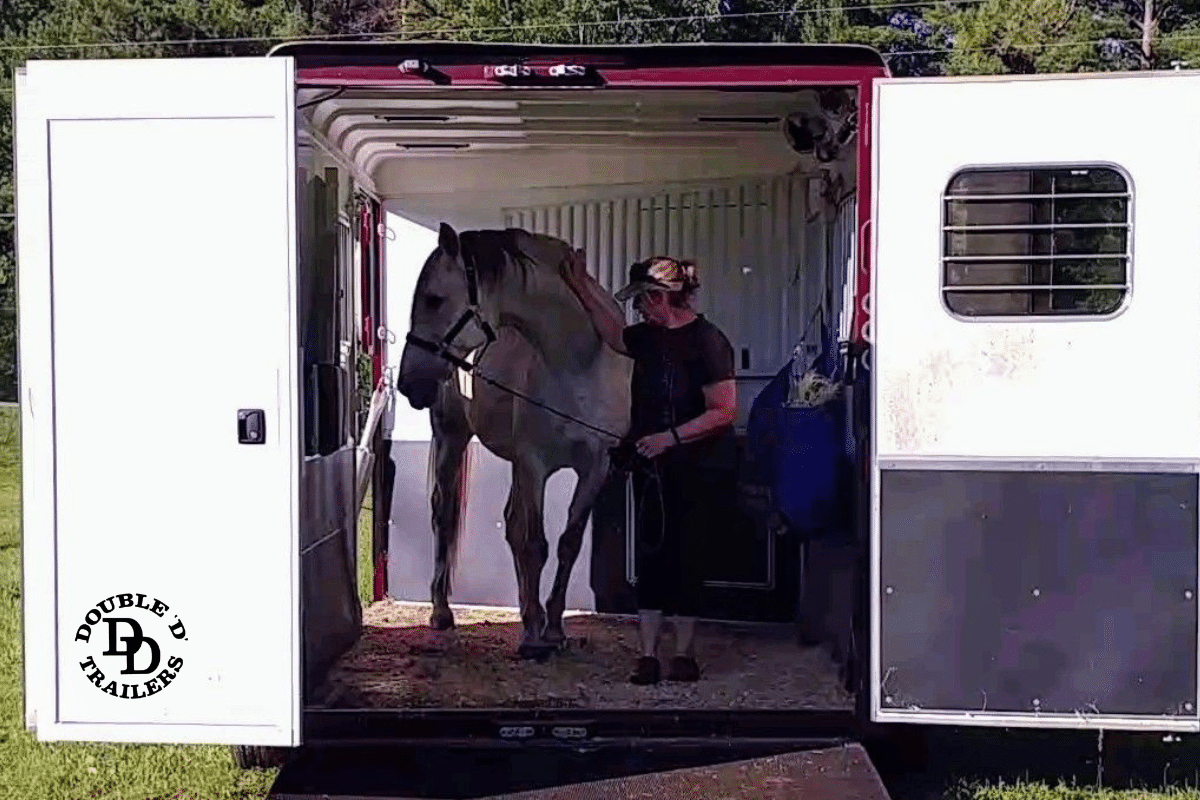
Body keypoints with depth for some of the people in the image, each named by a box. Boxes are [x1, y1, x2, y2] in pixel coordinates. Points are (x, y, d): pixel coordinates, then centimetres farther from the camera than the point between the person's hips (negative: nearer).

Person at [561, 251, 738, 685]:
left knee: (686, 558, 1)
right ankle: (648, 656, 9)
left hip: (700, 474, -7)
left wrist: (670, 436, -23)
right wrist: (583, 287, 24)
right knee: (651, 556, 5)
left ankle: (684, 654, 13)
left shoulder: (706, 341, -16)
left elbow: (724, 410, -20)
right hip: (653, 470, 7)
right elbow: (615, 335, 30)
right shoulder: (649, 337, 7)